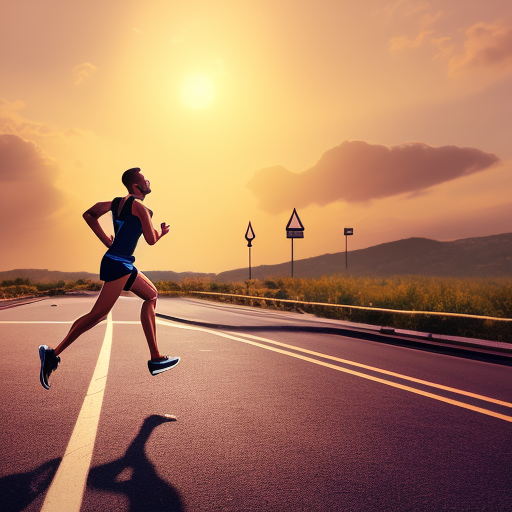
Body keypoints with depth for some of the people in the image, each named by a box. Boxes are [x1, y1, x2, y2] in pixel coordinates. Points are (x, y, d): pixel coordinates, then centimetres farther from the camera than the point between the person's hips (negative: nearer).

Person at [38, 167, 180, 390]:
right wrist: (162, 231, 13)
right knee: (98, 313, -11)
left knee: (151, 295, 15)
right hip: (118, 264, -10)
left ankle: (156, 358, 14)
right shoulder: (139, 206, -9)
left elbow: (89, 215, 18)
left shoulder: (117, 202, 15)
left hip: (124, 265, 10)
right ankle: (53, 354, -9)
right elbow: (151, 240, -9)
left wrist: (107, 241, 18)